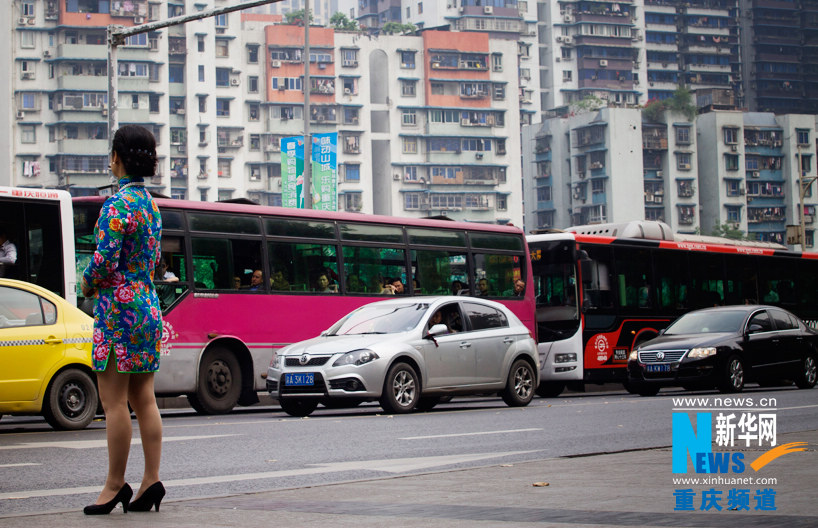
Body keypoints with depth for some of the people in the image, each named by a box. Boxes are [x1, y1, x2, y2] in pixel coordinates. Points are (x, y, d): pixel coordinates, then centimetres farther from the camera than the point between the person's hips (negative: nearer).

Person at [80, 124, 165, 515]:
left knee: (114, 401, -3)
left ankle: (115, 484, 2)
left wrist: (87, 285, 0)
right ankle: (151, 480, 8)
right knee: (144, 399, 9)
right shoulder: (151, 204, 13)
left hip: (118, 307, -9)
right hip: (147, 304, 9)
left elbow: (104, 261, -20)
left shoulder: (118, 204, -14)